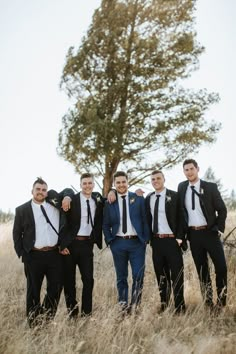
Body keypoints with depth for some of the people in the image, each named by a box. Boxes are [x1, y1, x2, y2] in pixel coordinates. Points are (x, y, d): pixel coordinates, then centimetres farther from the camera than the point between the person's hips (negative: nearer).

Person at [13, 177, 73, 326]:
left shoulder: (53, 200, 6)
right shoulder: (22, 209, 1)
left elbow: (67, 190, 19)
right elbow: (17, 234, 4)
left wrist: (67, 197, -4)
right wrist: (22, 253, -2)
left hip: (54, 254, 2)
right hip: (34, 256, -2)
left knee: (56, 287, 7)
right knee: (33, 290, 8)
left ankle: (48, 318, 27)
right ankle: (33, 323, 22)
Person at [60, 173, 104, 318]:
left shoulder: (98, 199, 6)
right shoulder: (71, 200, -7)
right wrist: (62, 244, -12)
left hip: (87, 244, 3)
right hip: (70, 244, -3)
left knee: (88, 279, 5)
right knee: (69, 280, 7)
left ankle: (87, 312, 19)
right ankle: (72, 313, 22)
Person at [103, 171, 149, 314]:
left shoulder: (138, 198, 3)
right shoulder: (109, 201, 5)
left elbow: (145, 220, 2)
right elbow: (105, 224, 9)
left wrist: (146, 239, -4)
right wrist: (110, 241, -1)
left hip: (137, 242, -1)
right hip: (118, 243, 1)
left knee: (138, 276, -5)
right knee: (121, 277, 9)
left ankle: (135, 306, 10)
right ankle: (123, 307, 20)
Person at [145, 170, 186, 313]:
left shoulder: (174, 196, -4)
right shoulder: (148, 198, 10)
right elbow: (148, 218, 14)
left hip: (172, 240, -4)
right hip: (156, 241, 4)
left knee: (177, 275, 1)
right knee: (161, 275, 12)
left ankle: (179, 307, 12)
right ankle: (164, 304, 23)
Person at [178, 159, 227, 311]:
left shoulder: (210, 187, -3)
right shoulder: (182, 187, 6)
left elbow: (222, 209, 0)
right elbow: (180, 211, 10)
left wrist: (219, 229, -8)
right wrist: (181, 234, 3)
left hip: (210, 232, -2)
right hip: (193, 234, 2)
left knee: (221, 266, -4)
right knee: (202, 269, 8)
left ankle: (221, 300, 14)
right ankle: (208, 302, 16)